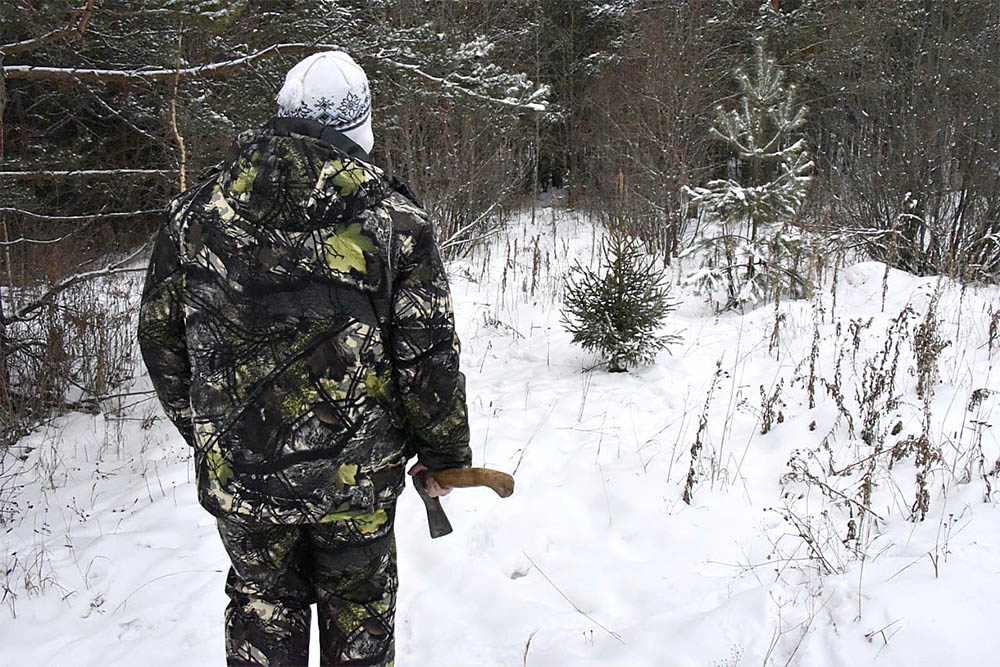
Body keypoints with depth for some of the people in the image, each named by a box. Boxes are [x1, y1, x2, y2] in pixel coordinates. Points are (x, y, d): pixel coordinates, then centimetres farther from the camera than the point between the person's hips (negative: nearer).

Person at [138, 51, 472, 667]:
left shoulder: (198, 209, -2)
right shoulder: (394, 218, -11)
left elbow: (161, 338, 5)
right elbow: (427, 357, -11)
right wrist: (446, 453, 4)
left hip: (237, 474, 3)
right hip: (357, 476, -2)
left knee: (262, 604, 24)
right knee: (359, 611, 20)